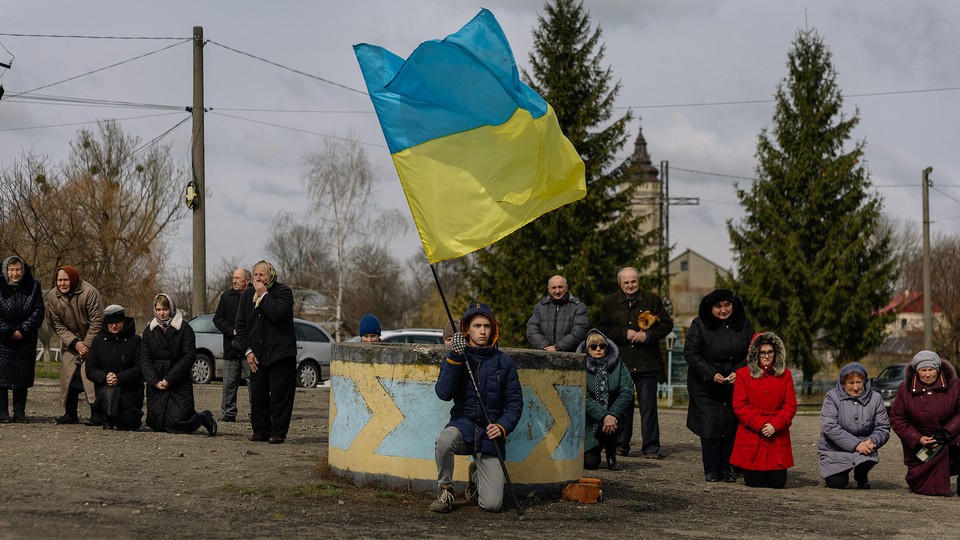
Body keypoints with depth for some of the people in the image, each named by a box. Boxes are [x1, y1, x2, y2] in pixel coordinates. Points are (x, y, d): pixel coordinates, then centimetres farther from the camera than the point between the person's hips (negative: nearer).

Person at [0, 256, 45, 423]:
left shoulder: (32, 287, 1)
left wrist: (23, 331, -11)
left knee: (23, 377, 2)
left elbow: (38, 312, -1)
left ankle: (19, 412, 7)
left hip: (25, 340, 2)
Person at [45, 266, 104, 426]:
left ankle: (96, 414, -16)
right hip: (70, 341, 5)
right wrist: (75, 343, -16)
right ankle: (70, 414, 10)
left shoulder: (90, 292, -23)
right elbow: (57, 325, -5)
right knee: (68, 374, 1)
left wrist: (86, 345, -17)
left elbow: (96, 322, -19)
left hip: (92, 340, -5)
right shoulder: (52, 297, -8)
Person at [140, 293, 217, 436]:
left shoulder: (184, 329, -3)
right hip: (155, 385, 4)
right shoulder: (149, 330, 10)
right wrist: (155, 381, -10)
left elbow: (189, 356, -10)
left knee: (177, 423, -14)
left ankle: (203, 417, 18)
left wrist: (169, 379, -14)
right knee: (156, 423, -2)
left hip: (179, 385, -4)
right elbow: (144, 358, 4)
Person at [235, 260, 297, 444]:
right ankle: (260, 431, 14)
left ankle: (278, 433, 0)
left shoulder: (283, 292, -6)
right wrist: (247, 351, 2)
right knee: (257, 394, 4)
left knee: (279, 394, -5)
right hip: (257, 356, 5)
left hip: (280, 353, -5)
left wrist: (263, 294, -17)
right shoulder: (247, 295, 11)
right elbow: (241, 325, 11)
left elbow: (277, 313, -25)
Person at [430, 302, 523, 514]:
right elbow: (443, 393, -12)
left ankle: (476, 474, 27)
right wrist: (454, 358, -20)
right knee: (444, 439, -39)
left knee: (492, 504, -11)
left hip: (490, 435, 0)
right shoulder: (454, 357, 3)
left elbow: (515, 401, 4)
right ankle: (445, 490, -11)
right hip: (463, 425, 0)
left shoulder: (503, 361, 3)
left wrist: (503, 427, -14)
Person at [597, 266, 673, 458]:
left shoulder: (652, 300, 6)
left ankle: (651, 447, 3)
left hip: (647, 363, -1)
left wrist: (648, 335, -10)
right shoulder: (610, 303, 8)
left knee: (648, 406, -1)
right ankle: (621, 445, 14)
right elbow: (603, 330, 4)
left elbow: (667, 324, 5)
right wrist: (625, 333, -9)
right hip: (620, 362, 1)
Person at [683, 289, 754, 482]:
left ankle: (727, 468, 7)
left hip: (735, 385, 3)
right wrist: (711, 374, -17)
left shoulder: (743, 325, 0)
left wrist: (738, 372, -11)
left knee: (732, 424, -1)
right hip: (705, 386, -3)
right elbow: (690, 353, -10)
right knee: (710, 425, -6)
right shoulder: (700, 325, -10)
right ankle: (711, 470, 2)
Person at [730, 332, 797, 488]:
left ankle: (773, 471, 32)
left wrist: (775, 426, -13)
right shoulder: (743, 374, 2)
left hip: (777, 437, 1)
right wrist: (760, 425, -14)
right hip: (751, 437, -1)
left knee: (777, 482, -3)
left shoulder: (785, 375, 7)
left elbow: (790, 405, 1)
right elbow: (739, 406, -4)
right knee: (753, 482, -3)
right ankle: (750, 470, 32)